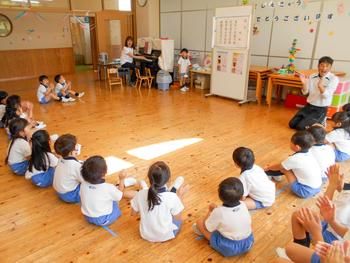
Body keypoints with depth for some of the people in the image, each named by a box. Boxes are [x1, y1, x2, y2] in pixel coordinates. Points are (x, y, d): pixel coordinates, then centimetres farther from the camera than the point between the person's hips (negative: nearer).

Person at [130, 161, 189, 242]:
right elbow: (178, 218, -12)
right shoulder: (172, 197, -29)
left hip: (145, 235, 3)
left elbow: (133, 213, -2)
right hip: (167, 236, -2)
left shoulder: (141, 194, -21)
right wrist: (179, 196, -4)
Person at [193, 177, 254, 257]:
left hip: (228, 248, -5)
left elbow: (207, 228, -11)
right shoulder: (243, 205, -13)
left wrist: (210, 211, 7)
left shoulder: (219, 212, -26)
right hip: (248, 244, 5)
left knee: (199, 222, 5)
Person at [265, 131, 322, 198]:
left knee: (284, 169, -4)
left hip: (305, 191, -7)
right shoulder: (309, 154, 0)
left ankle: (267, 173, 17)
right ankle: (268, 173, 26)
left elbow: (278, 167, -4)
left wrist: (268, 167, 16)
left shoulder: (294, 159, -22)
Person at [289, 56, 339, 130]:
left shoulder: (334, 79, -11)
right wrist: (304, 83, -18)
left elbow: (326, 95, -21)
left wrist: (320, 86, -41)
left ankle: (320, 121, 10)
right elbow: (305, 92, 3)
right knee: (292, 124, -4)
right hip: (309, 106, 5)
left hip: (321, 109, -5)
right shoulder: (312, 76, 1)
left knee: (301, 127, -16)